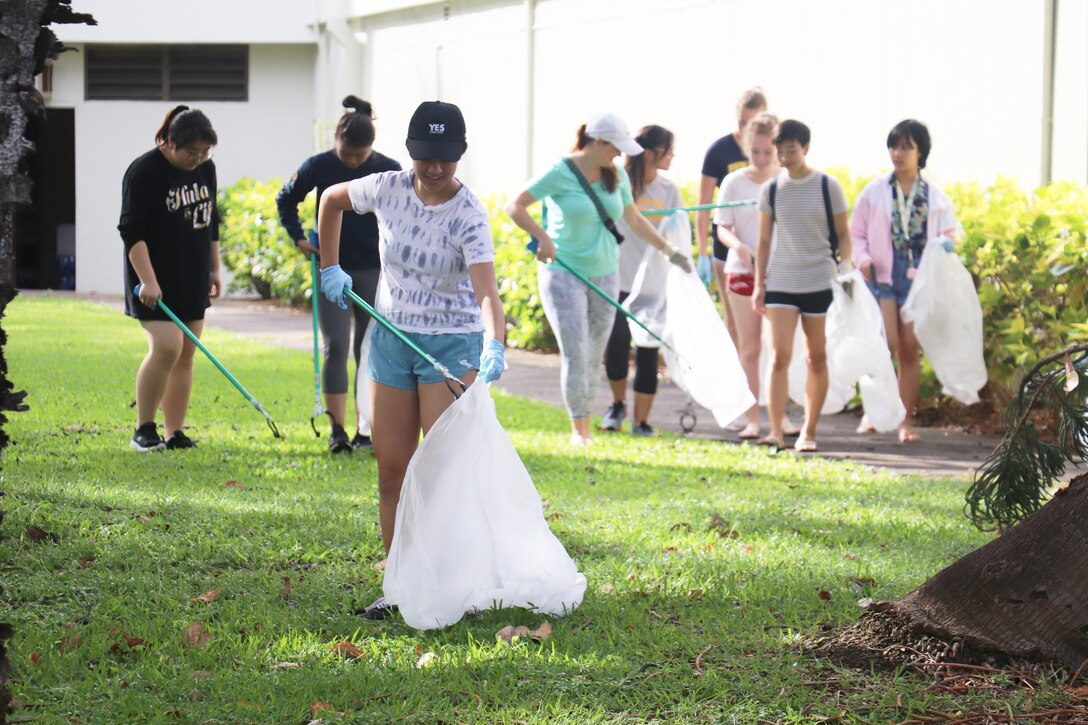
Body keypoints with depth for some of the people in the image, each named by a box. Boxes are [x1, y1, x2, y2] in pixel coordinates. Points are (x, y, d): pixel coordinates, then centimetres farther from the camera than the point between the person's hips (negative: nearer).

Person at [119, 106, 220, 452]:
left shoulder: (206, 169, 8)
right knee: (166, 347, -18)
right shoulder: (144, 171, -14)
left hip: (193, 280, 7)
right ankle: (143, 430, -5)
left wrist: (214, 269, 17)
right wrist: (147, 280, -23)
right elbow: (131, 230, -17)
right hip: (157, 281, -7)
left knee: (185, 355, 6)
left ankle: (175, 434, 11)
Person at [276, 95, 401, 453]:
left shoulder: (388, 170, -6)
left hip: (374, 271, 1)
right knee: (335, 348, -7)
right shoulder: (319, 167, -6)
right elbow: (286, 200, 10)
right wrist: (298, 238, 2)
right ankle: (337, 431, -5)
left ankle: (364, 431, 11)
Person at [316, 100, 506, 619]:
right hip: (391, 339, 5)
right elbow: (330, 199, 15)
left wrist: (494, 345, -49)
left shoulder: (468, 215, -19)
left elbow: (485, 288, -33)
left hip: (452, 344, -5)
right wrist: (329, 269, 14)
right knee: (392, 468, 6)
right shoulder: (388, 190, -6)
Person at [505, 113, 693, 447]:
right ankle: (578, 428, 3)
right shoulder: (561, 174, -12)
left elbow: (635, 220, 20)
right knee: (575, 354, -9)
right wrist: (542, 237, -29)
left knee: (594, 357, 7)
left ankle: (585, 427, 17)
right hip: (563, 272, -5)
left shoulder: (616, 176, 6)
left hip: (604, 274, 5)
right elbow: (515, 206, -15)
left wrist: (668, 250, 19)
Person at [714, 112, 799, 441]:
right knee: (749, 347, 4)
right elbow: (722, 228, -1)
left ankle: (780, 415, 7)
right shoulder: (734, 182, 0)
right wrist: (740, 247, -21)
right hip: (742, 271, 0)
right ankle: (752, 419, 8)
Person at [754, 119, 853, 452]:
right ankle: (775, 431, -13)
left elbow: (844, 236, 5)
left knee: (817, 359, 5)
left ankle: (808, 432, 14)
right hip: (781, 283, 1)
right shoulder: (771, 190, 5)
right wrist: (759, 284, 7)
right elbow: (764, 241, 11)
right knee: (779, 356, -10)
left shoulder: (828, 186, 0)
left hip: (821, 283, -1)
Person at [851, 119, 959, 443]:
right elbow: (856, 232, 8)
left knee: (910, 349, 2)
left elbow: (948, 233, 16)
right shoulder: (875, 191, 3)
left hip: (918, 278, 1)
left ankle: (906, 421, 9)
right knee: (886, 342, -15)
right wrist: (862, 259, -9)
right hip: (882, 275, -1)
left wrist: (945, 245, -7)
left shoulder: (936, 196, 6)